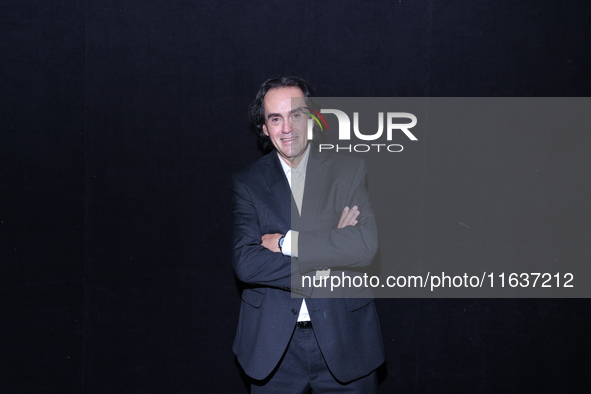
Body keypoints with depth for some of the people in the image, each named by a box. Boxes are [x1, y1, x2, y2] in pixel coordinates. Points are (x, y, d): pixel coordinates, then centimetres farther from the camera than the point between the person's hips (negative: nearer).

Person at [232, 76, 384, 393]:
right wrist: (321, 269, -18)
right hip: (274, 345, 1)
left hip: (342, 339, 0)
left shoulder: (349, 171, -1)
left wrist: (286, 242, -15)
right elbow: (245, 262, -12)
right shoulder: (248, 182, 1)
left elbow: (366, 245, -15)